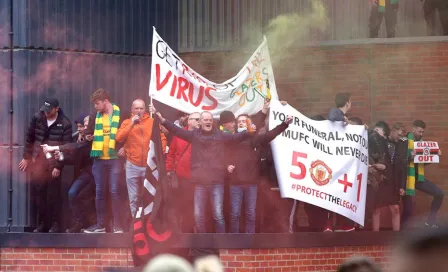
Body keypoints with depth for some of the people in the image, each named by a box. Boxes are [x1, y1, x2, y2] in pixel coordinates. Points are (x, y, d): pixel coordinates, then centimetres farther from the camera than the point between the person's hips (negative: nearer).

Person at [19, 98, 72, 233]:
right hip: (37, 161, 3)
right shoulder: (37, 118, 0)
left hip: (53, 164, -3)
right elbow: (29, 138, 9)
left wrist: (58, 166, -13)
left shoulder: (65, 124, -9)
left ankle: (55, 224, 7)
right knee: (39, 193, 5)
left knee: (53, 194, -2)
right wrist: (26, 157, 9)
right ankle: (42, 223, 14)